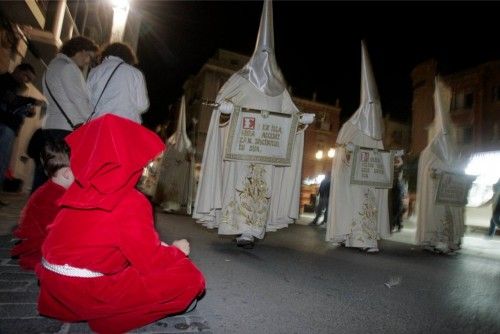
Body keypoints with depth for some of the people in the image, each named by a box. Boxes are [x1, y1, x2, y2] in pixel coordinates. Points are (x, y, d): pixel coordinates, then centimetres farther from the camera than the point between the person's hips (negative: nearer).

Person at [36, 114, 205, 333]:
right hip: (87, 289, -8)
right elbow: (151, 261, -13)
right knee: (190, 278, -10)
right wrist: (177, 250, 7)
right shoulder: (131, 202, -17)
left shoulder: (80, 189, 4)